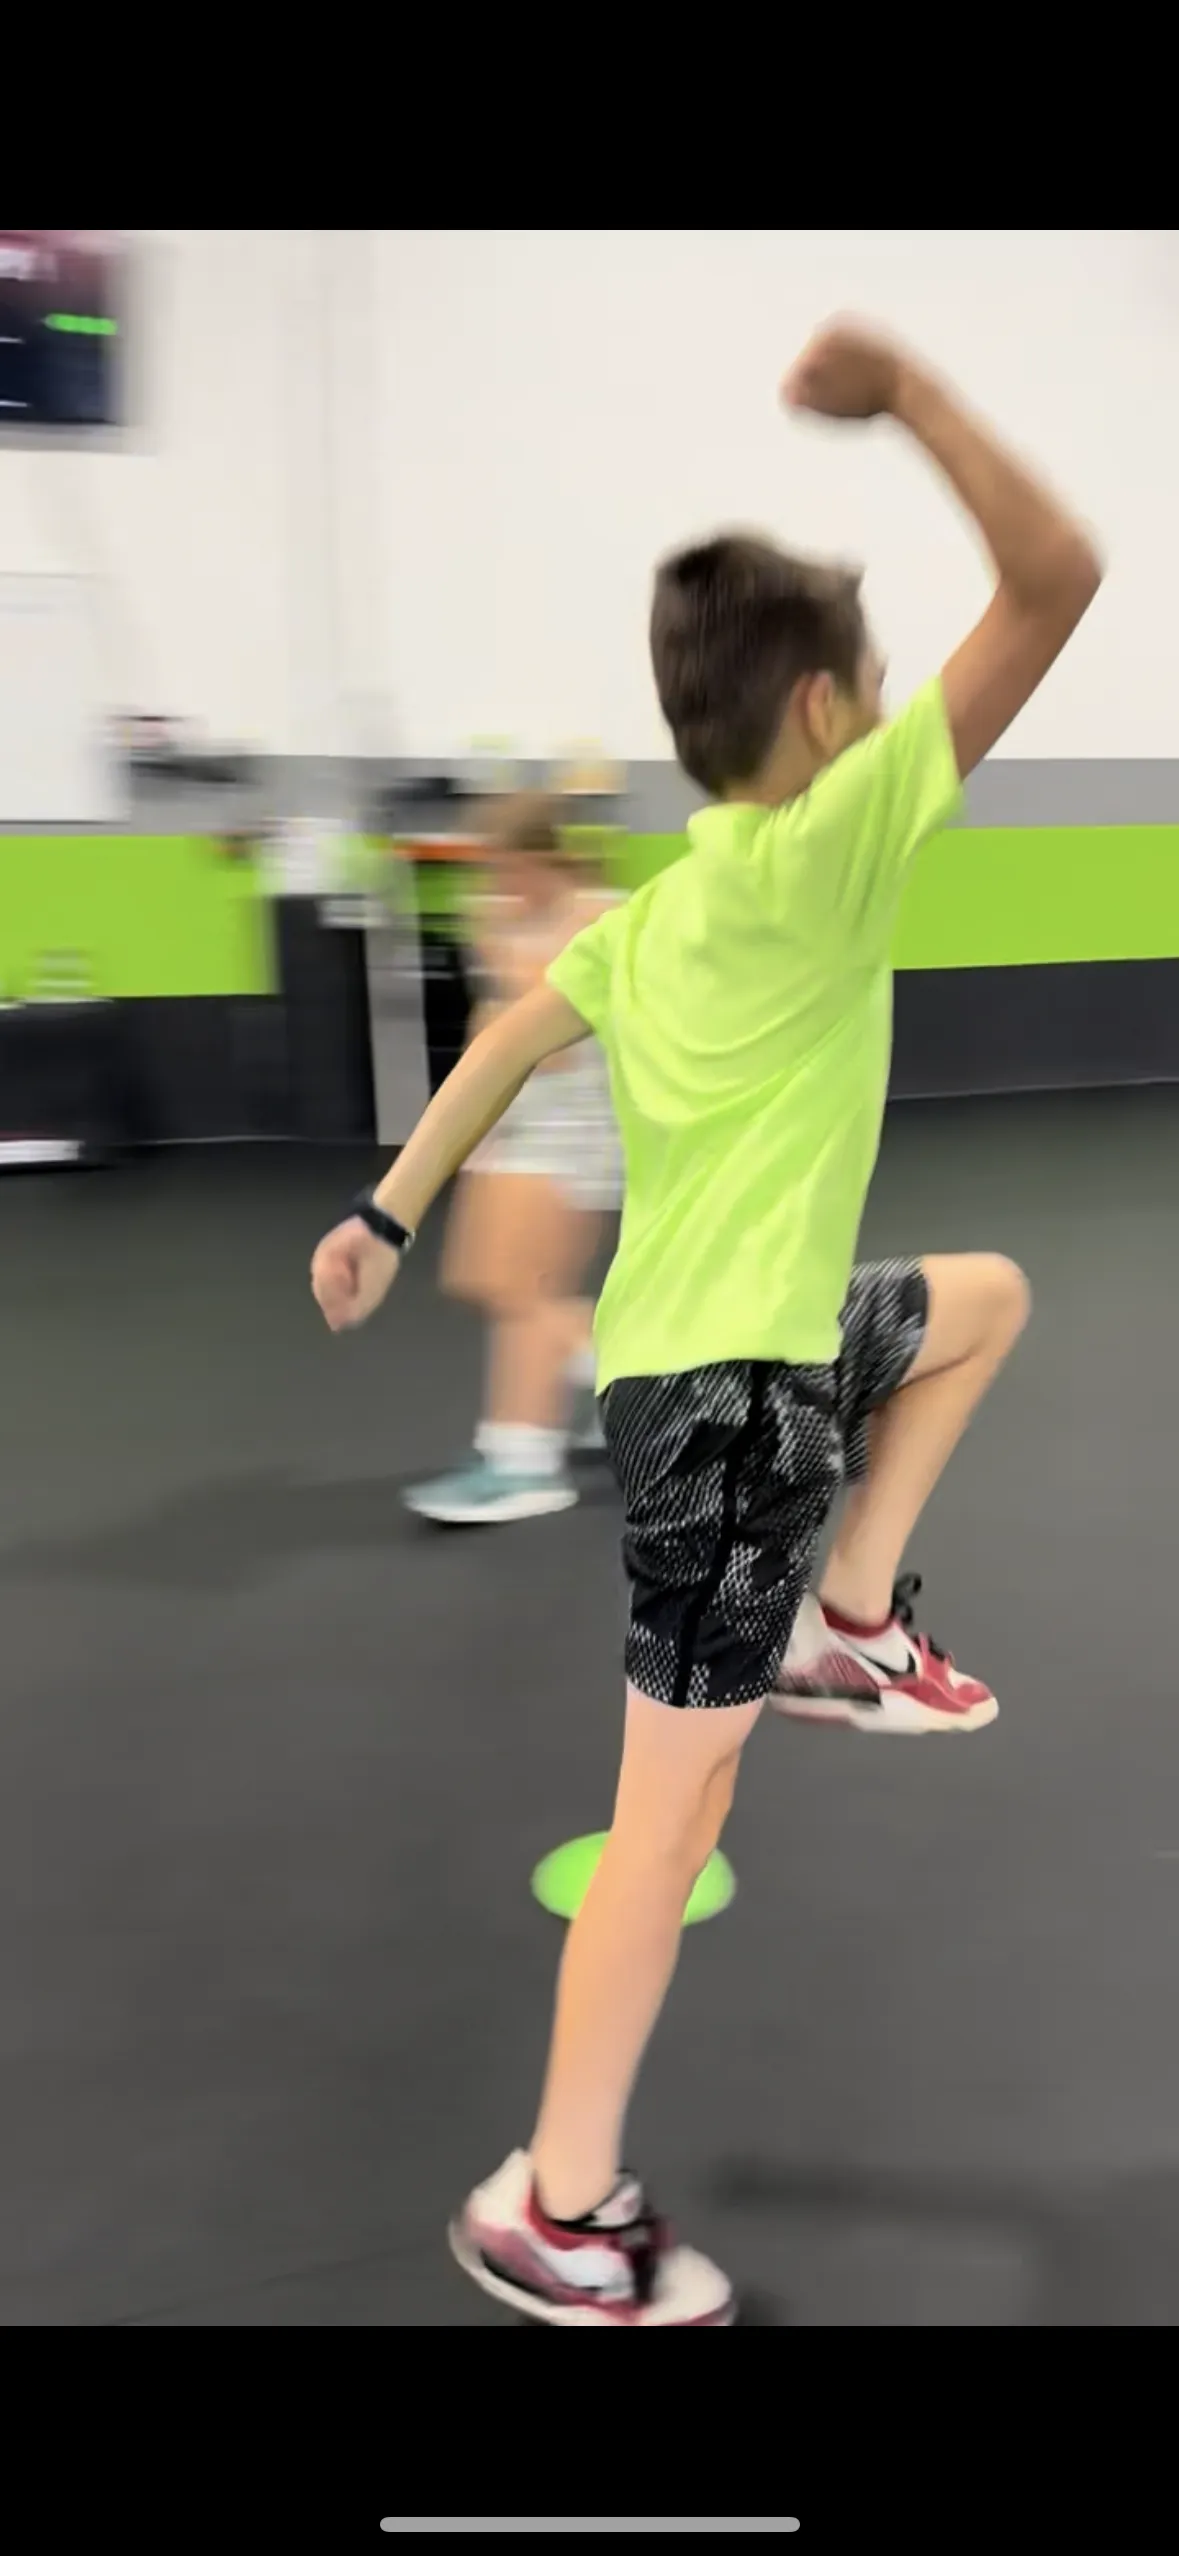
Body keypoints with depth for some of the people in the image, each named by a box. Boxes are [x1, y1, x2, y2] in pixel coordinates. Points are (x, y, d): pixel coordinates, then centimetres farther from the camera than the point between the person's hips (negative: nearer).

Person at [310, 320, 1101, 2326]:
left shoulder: (659, 903, 9)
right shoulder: (820, 845, -14)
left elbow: (512, 1040, 15)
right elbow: (1057, 577, -16)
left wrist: (393, 1211, 21)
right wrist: (903, 388, -10)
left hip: (755, 1339, 9)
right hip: (726, 1385, -9)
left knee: (987, 1299, 30)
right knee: (676, 1811, 0)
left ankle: (847, 1627, 26)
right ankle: (554, 2217, 15)